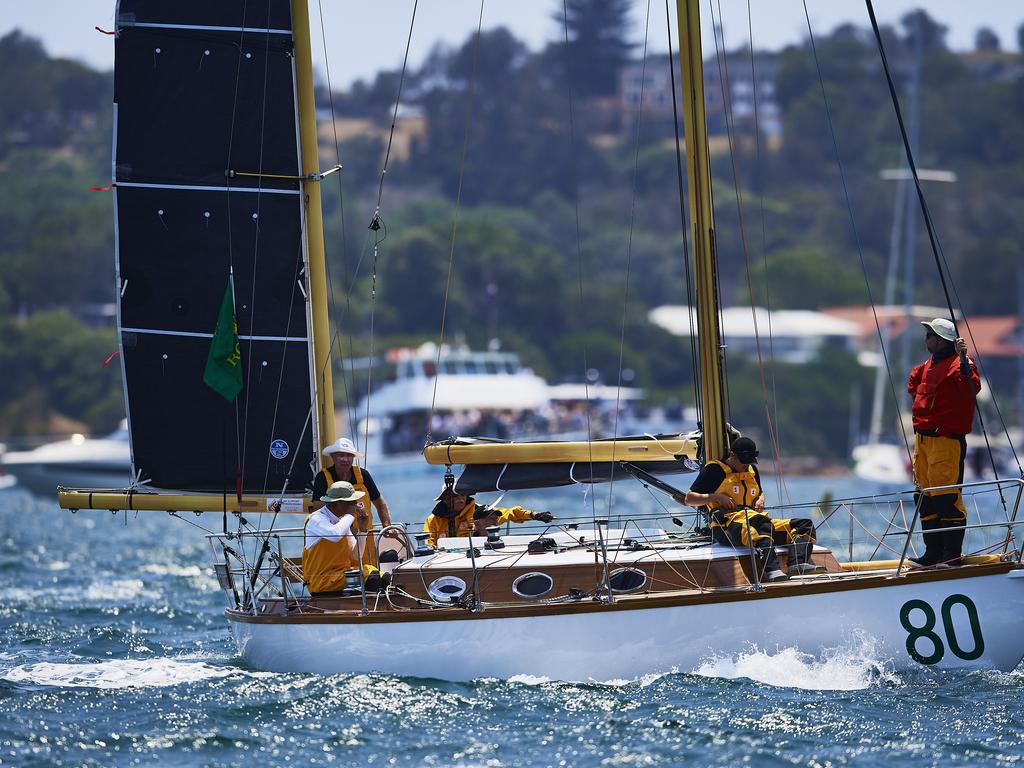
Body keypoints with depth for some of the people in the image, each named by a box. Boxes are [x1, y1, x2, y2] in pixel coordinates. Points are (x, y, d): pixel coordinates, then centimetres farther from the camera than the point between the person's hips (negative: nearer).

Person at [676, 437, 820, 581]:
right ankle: (771, 569, -62)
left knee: (805, 525, -10)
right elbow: (689, 499, 5)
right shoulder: (715, 470, 7)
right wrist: (716, 497, -8)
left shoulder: (752, 470, 26)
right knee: (759, 522, -43)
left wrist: (760, 499, 17)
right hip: (727, 524, -7)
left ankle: (797, 564, -38)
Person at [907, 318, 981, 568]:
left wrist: (964, 360, -39)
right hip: (923, 438, 10)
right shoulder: (929, 366, 17)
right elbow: (914, 382, 37)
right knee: (925, 497, 11)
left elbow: (972, 388, -30)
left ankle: (952, 554, -7)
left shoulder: (958, 364, -11)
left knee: (946, 497, -11)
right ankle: (933, 553, 17)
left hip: (946, 439, -10)